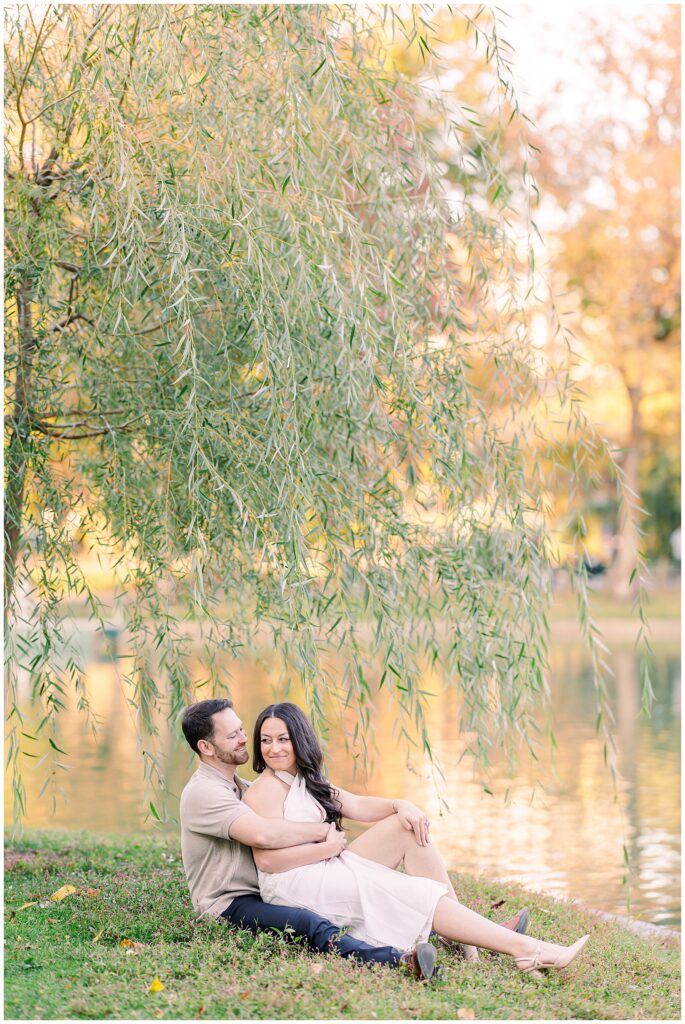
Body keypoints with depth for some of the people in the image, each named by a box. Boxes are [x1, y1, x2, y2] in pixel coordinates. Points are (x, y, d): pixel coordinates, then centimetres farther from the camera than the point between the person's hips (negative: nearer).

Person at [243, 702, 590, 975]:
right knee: (420, 895, -18)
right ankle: (523, 949, -21)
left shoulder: (307, 782, 20)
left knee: (407, 826, -5)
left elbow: (358, 805, 12)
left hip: (327, 869, 9)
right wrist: (329, 846, -14)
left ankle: (465, 934, -10)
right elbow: (267, 859, -20)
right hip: (294, 884, -9)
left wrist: (401, 805, -7)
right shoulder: (265, 791, -10)